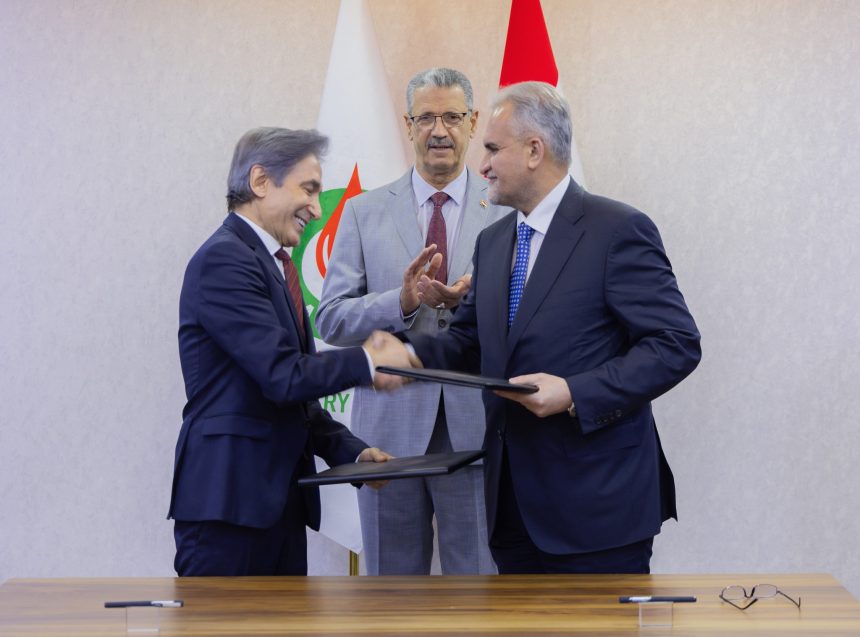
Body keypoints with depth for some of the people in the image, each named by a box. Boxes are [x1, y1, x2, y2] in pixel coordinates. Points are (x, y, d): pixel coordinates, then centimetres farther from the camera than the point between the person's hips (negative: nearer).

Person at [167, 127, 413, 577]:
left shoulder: (271, 265, 19)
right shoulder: (224, 260, -12)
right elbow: (284, 376, -20)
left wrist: (350, 451, 8)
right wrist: (368, 362, -8)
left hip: (278, 500, 9)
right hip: (229, 501, -9)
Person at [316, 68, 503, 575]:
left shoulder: (508, 212, 5)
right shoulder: (364, 213, 8)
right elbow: (331, 320, 2)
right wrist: (401, 301, -15)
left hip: (475, 425, -1)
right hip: (390, 427, 1)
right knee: (393, 582, 11)